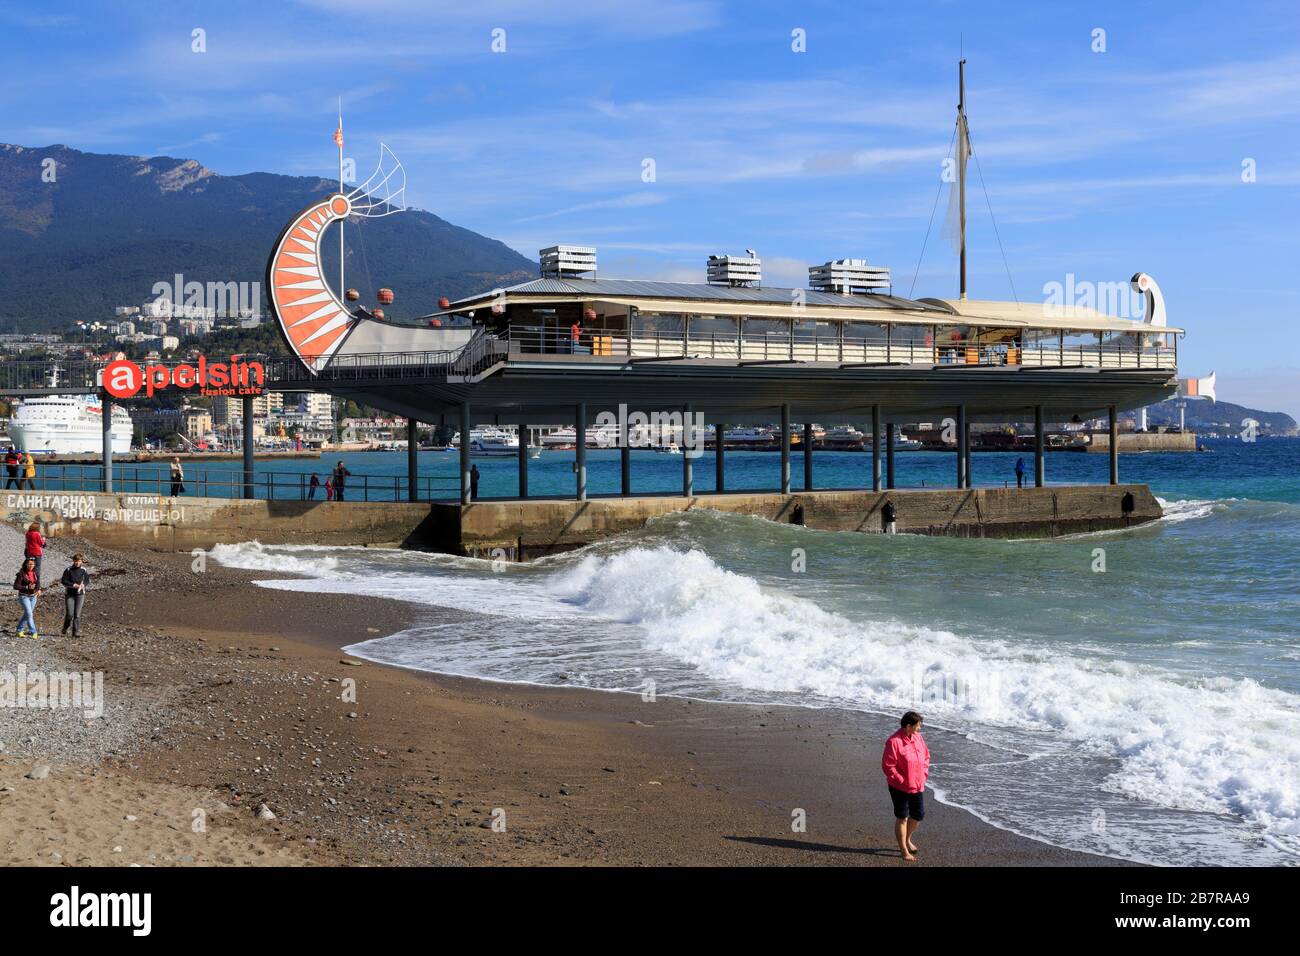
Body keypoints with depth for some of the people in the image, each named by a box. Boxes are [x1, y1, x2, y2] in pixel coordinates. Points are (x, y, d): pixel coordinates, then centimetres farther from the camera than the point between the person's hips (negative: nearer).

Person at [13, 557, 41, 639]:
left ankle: (20, 630, 30)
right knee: (29, 614, -11)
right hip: (24, 596, -6)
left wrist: (39, 589, 2)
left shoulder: (35, 573, 1)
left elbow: (38, 582, 20)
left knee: (27, 614, 14)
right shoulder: (21, 574, -16)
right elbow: (15, 586, -17)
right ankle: (33, 632, -7)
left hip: (33, 596, 6)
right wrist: (27, 587, -25)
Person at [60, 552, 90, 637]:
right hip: (69, 594, -2)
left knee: (77, 614, -3)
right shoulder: (68, 570, -6)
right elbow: (64, 581, -9)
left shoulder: (83, 570, 1)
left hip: (80, 594, 2)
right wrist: (73, 585, -19)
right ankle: (65, 627, 23)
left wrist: (83, 585, -9)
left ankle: (76, 631, 2)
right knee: (70, 614, -4)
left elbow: (87, 580, 12)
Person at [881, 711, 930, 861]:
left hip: (918, 786, 7)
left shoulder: (918, 738, 1)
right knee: (902, 818, 5)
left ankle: (907, 839, 39)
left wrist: (924, 774, 4)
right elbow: (888, 766, -19)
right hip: (900, 787, -7)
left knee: (918, 815, 14)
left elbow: (926, 756, 15)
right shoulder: (894, 742, -21)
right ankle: (904, 850, 17)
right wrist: (902, 781, -17)